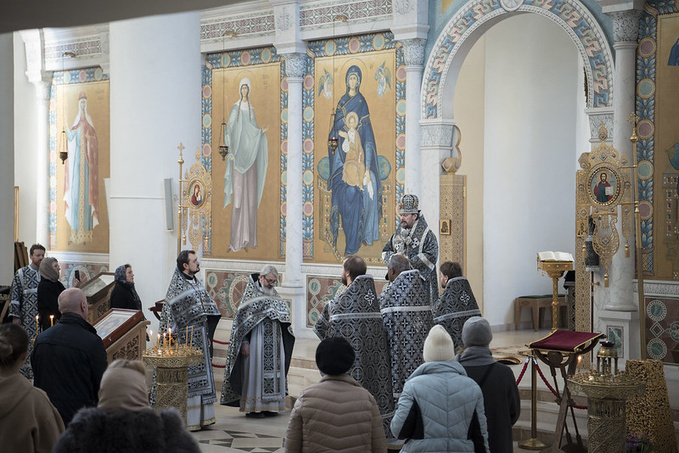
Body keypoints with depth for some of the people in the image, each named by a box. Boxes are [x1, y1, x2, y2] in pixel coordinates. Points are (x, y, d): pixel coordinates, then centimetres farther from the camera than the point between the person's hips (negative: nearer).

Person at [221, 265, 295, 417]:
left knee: (274, 370, 4)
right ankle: (252, 407, 0)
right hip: (256, 341, -6)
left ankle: (270, 406, 11)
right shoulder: (251, 293, -4)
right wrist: (244, 342, -15)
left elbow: (282, 320, 20)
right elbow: (242, 319, -8)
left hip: (274, 341, 6)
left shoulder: (274, 295, 14)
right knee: (255, 370, -6)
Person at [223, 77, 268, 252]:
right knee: (238, 195, -8)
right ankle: (236, 239, -6)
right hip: (238, 155, -5)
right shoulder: (235, 109, -1)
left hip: (250, 154, 5)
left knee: (251, 194, 5)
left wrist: (261, 132, -4)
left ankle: (249, 237, 10)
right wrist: (231, 152, -16)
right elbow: (229, 131, -7)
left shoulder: (251, 110, 15)